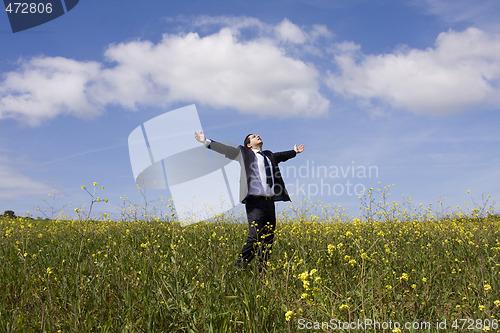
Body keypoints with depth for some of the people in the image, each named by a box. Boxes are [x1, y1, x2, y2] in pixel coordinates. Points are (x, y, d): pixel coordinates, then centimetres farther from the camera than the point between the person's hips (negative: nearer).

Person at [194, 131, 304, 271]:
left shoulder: (269, 156, 24)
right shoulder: (244, 153, 9)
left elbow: (281, 156, 44)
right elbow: (225, 149, 4)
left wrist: (295, 151, 60)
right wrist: (206, 142, -4)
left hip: (269, 202, 6)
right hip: (255, 201, -6)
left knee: (268, 239, 5)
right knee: (255, 237, -16)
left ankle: (263, 270, 13)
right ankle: (240, 267, -7)